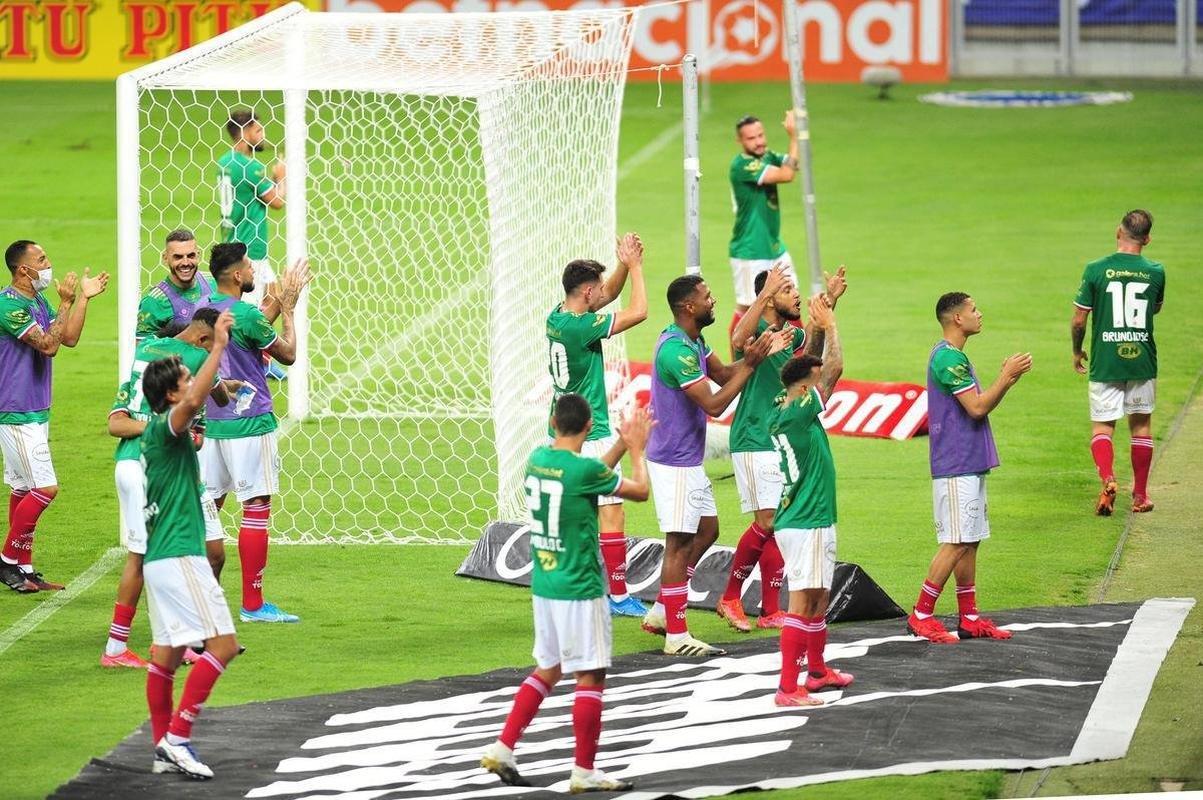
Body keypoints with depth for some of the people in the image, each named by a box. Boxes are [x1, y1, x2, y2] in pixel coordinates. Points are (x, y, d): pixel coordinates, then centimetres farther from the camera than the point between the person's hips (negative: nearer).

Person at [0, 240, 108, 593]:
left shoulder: (37, 301, 12)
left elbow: (69, 338, 11)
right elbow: (48, 345, -23)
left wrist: (84, 298, 7)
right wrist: (66, 303, -19)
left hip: (34, 411, 10)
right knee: (45, 488, -11)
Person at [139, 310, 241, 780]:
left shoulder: (159, 431, 14)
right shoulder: (165, 427, -15)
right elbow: (192, 402, -37)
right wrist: (218, 347, -32)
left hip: (160, 558, 10)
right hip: (179, 556, -10)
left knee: (168, 651, 11)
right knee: (223, 643, -12)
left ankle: (164, 749, 13)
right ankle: (177, 736, -16)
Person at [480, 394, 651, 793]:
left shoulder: (538, 459, 4)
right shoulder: (584, 468, -18)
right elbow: (640, 491, -4)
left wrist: (621, 445, 20)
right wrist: (636, 450, 11)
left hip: (543, 583, 8)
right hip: (579, 588, -8)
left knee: (547, 670, 19)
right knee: (591, 677, 0)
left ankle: (502, 748, 14)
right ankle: (584, 771, 2)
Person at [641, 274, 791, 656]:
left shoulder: (693, 342, 8)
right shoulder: (676, 350, -25)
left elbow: (722, 374, 15)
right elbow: (714, 404, -25)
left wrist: (760, 354, 1)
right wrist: (749, 364, -20)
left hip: (688, 459, 10)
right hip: (674, 462, -10)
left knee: (706, 530, 18)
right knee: (680, 543, -5)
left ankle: (662, 611, 24)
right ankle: (676, 636, 1)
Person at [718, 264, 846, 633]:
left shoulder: (789, 332, 10)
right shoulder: (757, 328, -15)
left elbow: (813, 344, 29)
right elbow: (738, 341, -37)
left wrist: (830, 301, 17)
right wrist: (765, 294, -43)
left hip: (781, 443, 8)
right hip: (754, 443, -8)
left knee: (778, 525, 7)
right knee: (767, 522, -13)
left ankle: (771, 611, 11)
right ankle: (730, 598, 1)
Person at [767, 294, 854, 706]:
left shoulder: (781, 414, 8)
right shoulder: (797, 413, -18)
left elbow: (816, 366, 23)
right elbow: (834, 369, -17)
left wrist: (820, 325, 19)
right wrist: (829, 326, -4)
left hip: (810, 521, 10)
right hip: (806, 525, -10)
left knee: (818, 598, 22)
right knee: (802, 603, -10)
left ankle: (817, 671, 36)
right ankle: (788, 687, -12)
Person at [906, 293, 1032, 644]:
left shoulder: (953, 356, 17)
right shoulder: (949, 357, -16)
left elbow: (979, 406, 20)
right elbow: (977, 408, -19)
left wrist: (1007, 378, 9)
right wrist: (1007, 376, -12)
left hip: (969, 466, 10)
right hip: (956, 467, -10)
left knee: (969, 542, 11)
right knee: (957, 543, -9)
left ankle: (969, 618, 14)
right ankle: (921, 615, -4)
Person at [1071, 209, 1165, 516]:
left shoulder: (1096, 270, -10)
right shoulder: (1155, 272, -4)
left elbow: (1078, 321, -5)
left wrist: (1077, 352, 11)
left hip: (1105, 361, -2)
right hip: (1143, 361, 2)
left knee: (1102, 426, 5)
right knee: (1141, 425, 15)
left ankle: (1107, 478, -21)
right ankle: (1140, 495, 18)